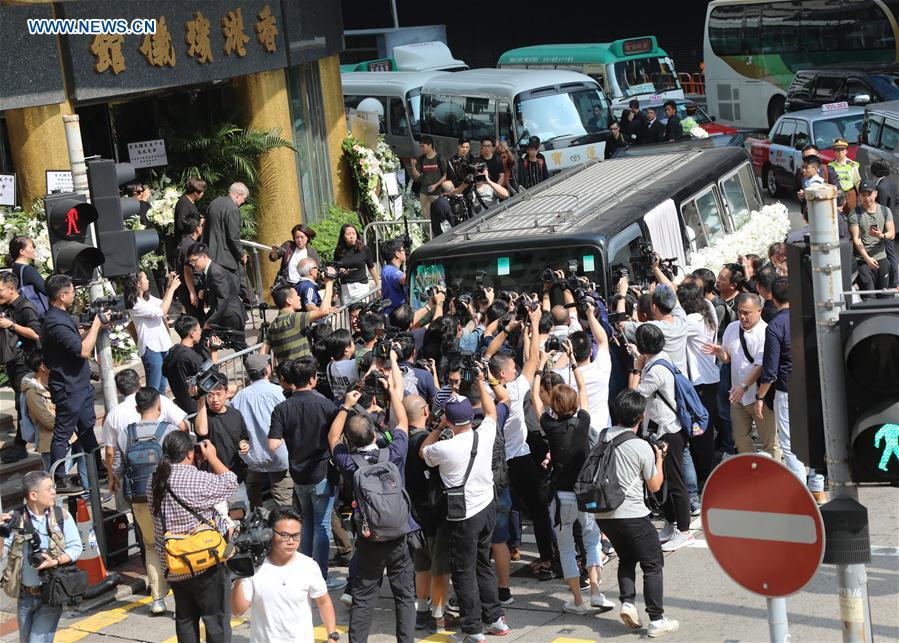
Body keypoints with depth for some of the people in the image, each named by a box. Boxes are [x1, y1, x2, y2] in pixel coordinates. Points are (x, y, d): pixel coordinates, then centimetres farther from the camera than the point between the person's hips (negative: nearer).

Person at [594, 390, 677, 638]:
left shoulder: (604, 437, 1)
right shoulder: (643, 447, -12)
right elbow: (654, 485, 0)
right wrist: (659, 458, 15)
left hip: (602, 513, 5)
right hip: (632, 514, -5)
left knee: (626, 558, 24)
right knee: (653, 564, 7)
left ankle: (627, 602, 5)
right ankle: (656, 620, 5)